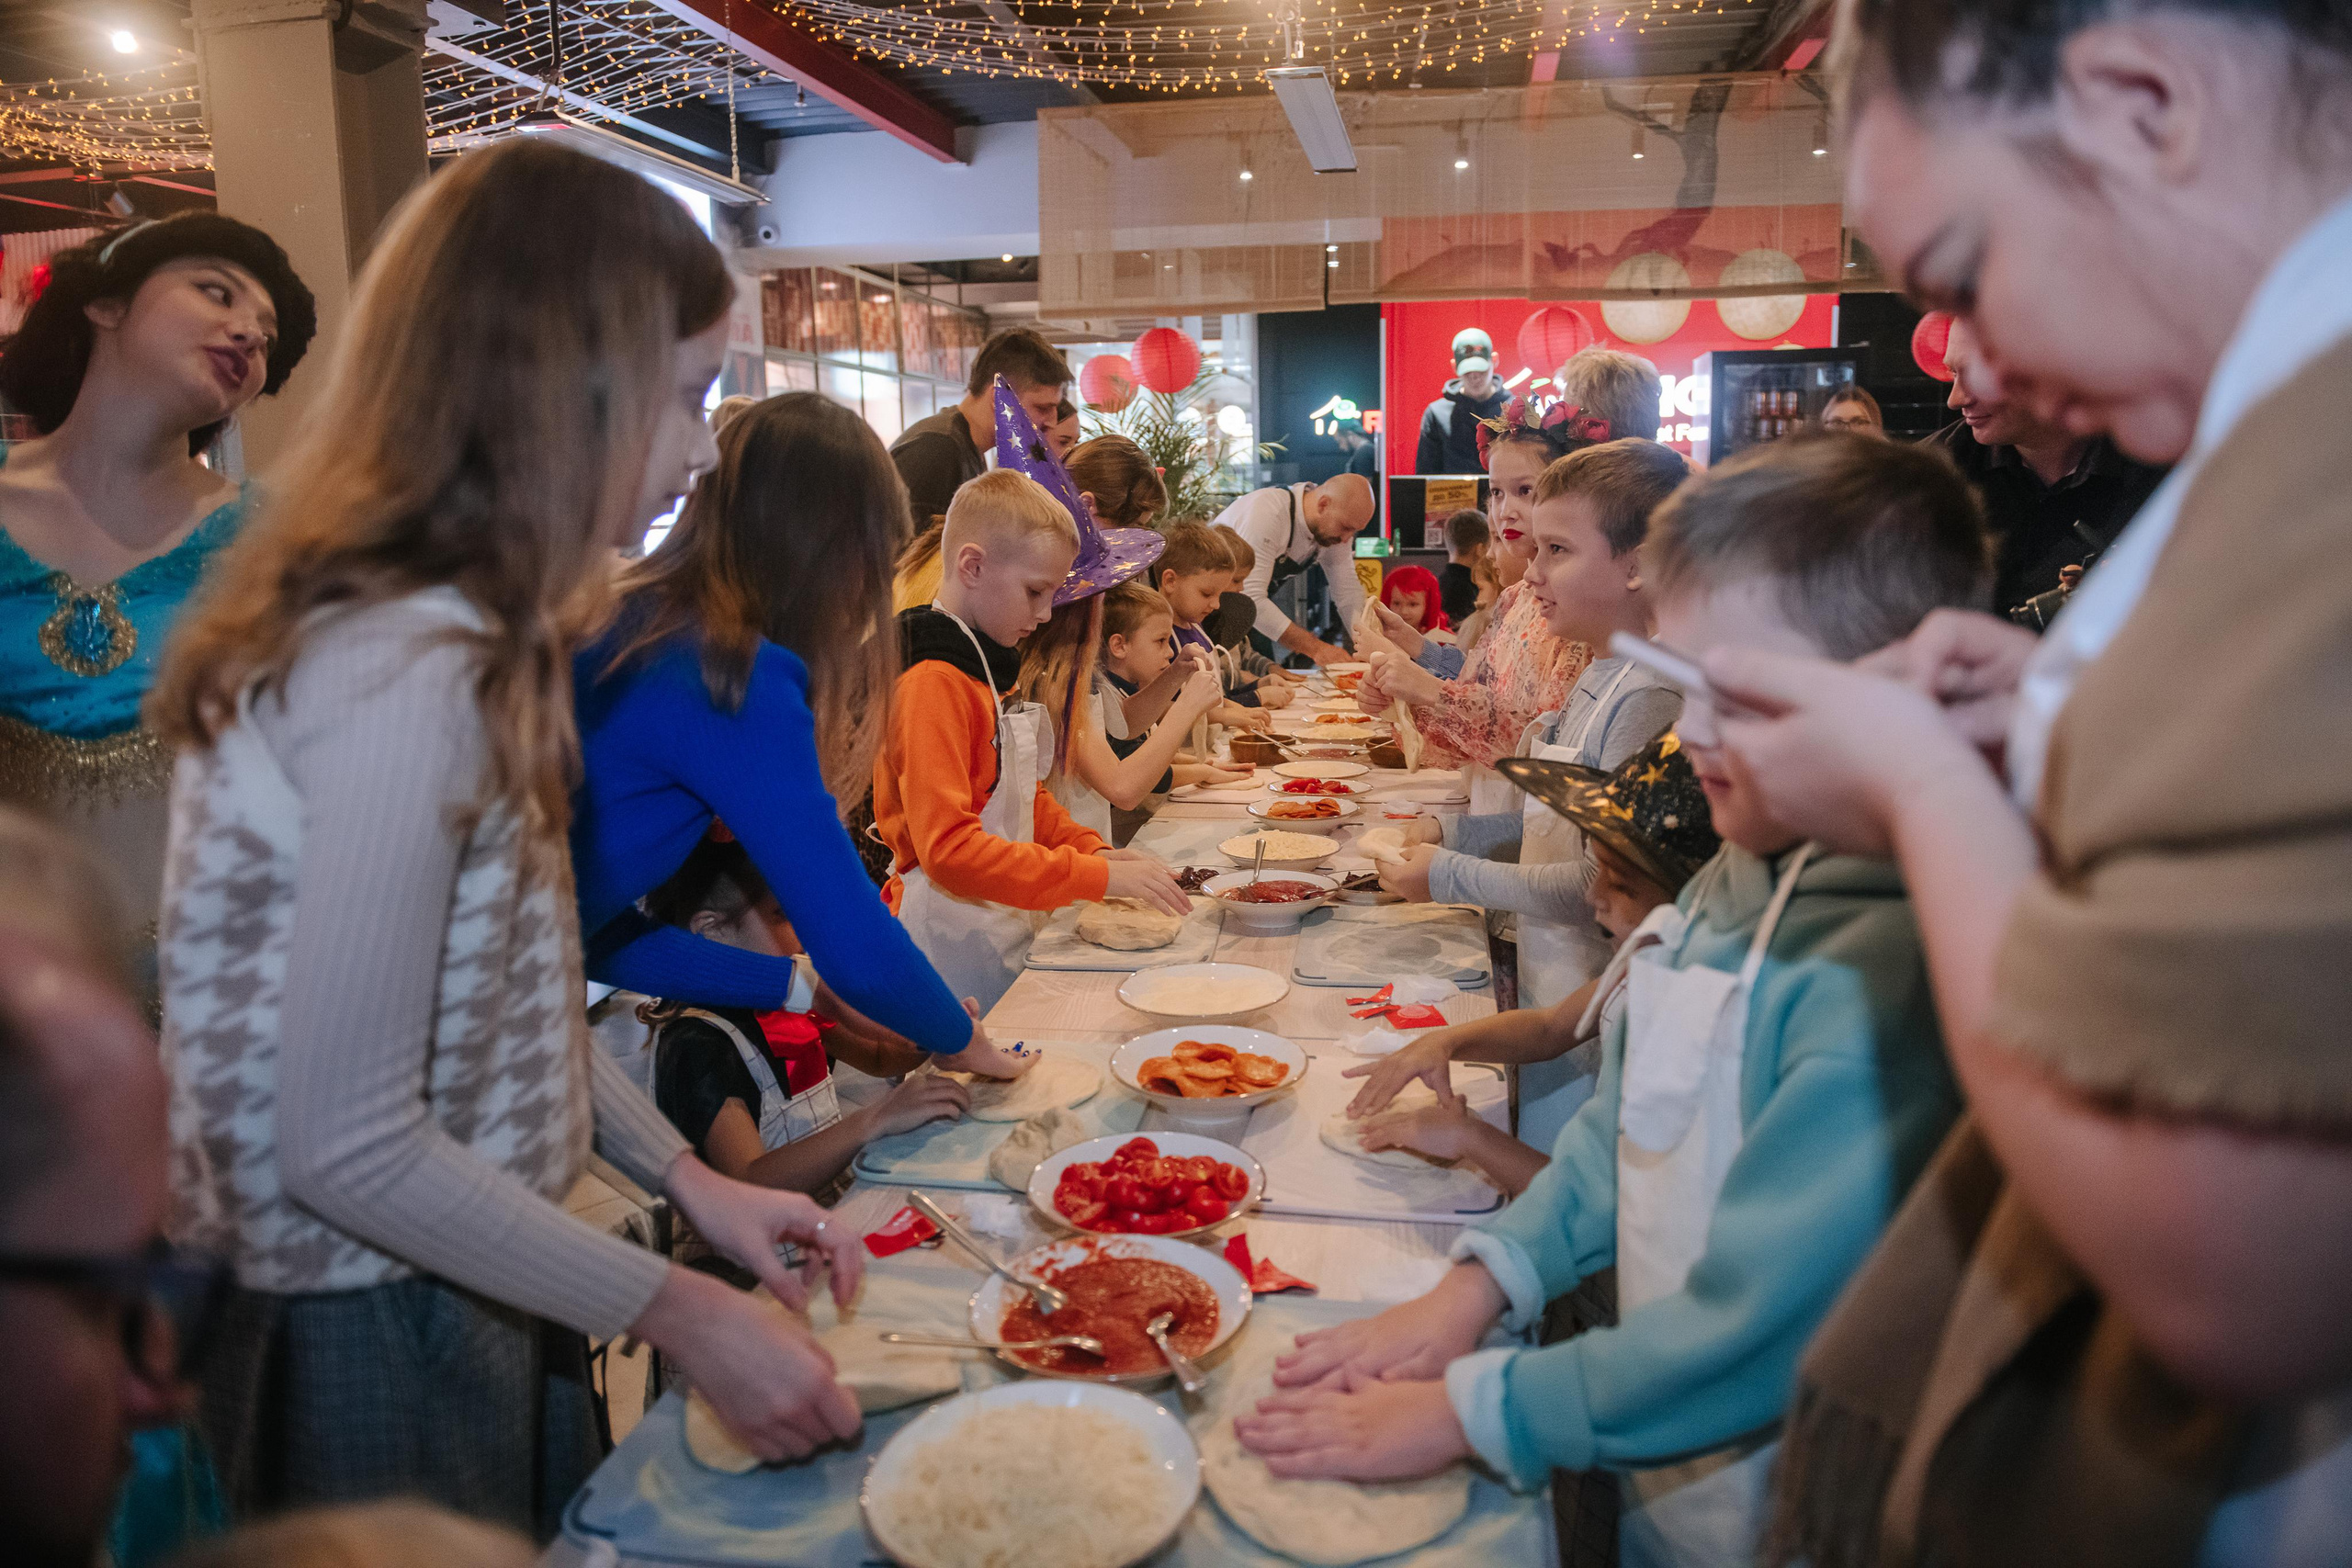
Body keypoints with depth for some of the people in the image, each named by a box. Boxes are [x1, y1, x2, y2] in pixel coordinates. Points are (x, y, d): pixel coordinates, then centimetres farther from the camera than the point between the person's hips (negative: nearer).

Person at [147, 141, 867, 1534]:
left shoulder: (464, 635, 3)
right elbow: (347, 1146, -25)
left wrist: (688, 1178, 3)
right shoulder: (401, 673, -27)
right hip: (382, 1350, -8)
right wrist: (684, 1317, -18)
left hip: (469, 1301, 8)